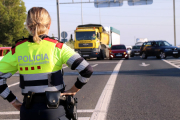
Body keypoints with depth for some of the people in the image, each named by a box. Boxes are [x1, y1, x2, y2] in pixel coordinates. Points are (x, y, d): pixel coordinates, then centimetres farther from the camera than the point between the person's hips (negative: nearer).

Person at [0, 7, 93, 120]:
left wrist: (14, 101, 5)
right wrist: (74, 90, 0)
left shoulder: (17, 50, -1)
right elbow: (87, 70, -14)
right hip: (54, 110, -2)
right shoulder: (57, 47, -9)